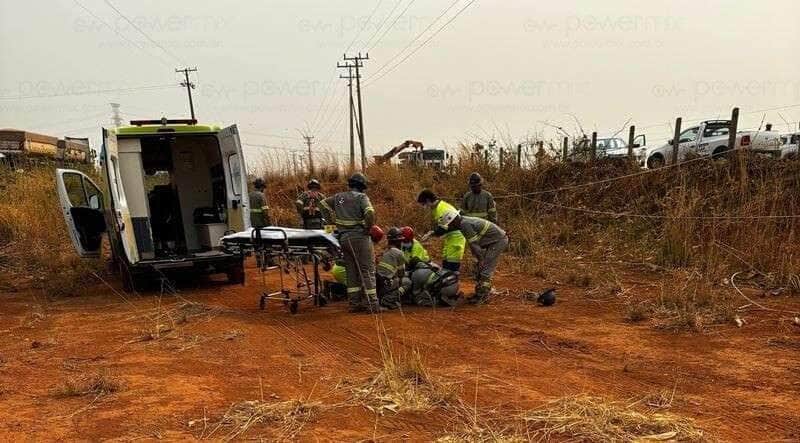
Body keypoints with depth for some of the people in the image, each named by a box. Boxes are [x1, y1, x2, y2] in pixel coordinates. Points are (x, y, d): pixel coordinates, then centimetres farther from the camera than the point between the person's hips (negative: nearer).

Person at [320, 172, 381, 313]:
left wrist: (332, 220, 18)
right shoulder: (361, 197, -8)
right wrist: (368, 229, -9)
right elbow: (370, 213, -23)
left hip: (343, 237, 6)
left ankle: (354, 303, 15)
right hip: (359, 237, -6)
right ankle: (371, 304, -4)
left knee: (351, 270, 12)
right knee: (367, 270, -1)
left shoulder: (339, 197, 11)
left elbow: (323, 204, 20)